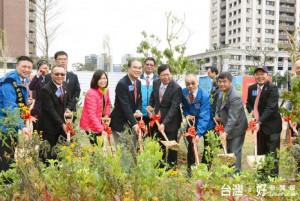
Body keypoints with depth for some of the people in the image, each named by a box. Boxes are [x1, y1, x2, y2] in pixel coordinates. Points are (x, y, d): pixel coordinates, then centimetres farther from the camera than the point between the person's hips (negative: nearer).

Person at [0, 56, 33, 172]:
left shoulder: (25, 80, 6)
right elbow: (10, 108, -27)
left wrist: (27, 102, 3)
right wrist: (22, 127, -34)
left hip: (15, 126, 9)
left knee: (14, 157, 17)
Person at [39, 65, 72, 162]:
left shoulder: (65, 85, 5)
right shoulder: (46, 89, -17)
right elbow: (50, 110, -19)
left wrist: (67, 110, -2)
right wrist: (62, 124, -20)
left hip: (62, 123, 6)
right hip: (49, 126, -6)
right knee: (48, 154, 3)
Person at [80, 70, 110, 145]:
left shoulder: (105, 90, 1)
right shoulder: (91, 93, -23)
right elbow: (92, 114, -27)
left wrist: (106, 115, -1)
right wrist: (101, 129, -33)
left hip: (99, 123, 7)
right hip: (90, 125, -7)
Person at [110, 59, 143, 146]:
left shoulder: (139, 83, 5)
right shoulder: (122, 84, -20)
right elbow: (125, 106, -25)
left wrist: (138, 111, -12)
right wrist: (134, 124, -29)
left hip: (132, 120, 7)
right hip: (119, 122, -7)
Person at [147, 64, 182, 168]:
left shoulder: (176, 88, -22)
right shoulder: (155, 83, -4)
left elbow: (174, 108, -25)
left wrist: (164, 123, -31)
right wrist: (150, 105, -2)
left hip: (171, 120, -6)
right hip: (158, 118, 6)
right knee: (159, 144, 18)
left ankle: (171, 166, 24)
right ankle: (160, 165, 35)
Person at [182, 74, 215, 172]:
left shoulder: (204, 95, -28)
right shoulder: (184, 93, -13)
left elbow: (204, 116, -32)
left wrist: (199, 133, -40)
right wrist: (187, 115, -17)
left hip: (207, 125, -3)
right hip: (192, 123, 4)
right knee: (191, 146, 10)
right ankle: (190, 169, 24)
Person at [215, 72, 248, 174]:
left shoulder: (235, 97, -27)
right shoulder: (222, 92, 2)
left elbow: (232, 118, -33)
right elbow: (219, 104, 21)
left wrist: (226, 132, -39)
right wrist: (217, 114, 1)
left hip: (236, 129, -9)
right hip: (227, 127, 9)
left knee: (234, 152, -6)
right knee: (228, 152, 18)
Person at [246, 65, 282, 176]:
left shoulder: (272, 88, -14)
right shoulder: (251, 88, 6)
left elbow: (270, 108, -23)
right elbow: (248, 103, 19)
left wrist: (260, 122, -31)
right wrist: (251, 110, -4)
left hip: (271, 126, -6)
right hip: (259, 125, 6)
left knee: (272, 154, -1)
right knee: (260, 152, 14)